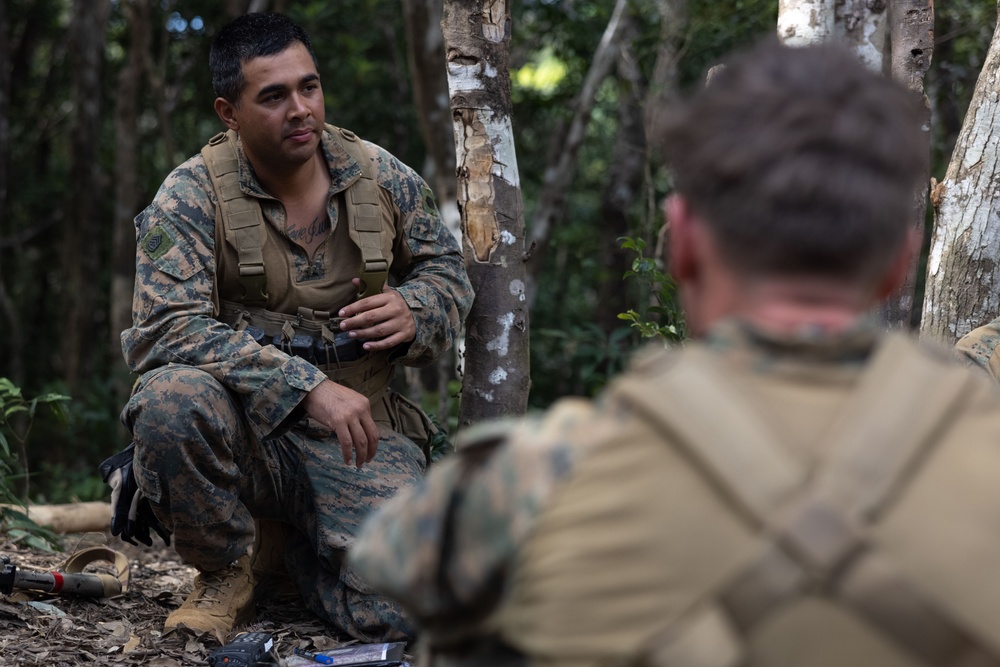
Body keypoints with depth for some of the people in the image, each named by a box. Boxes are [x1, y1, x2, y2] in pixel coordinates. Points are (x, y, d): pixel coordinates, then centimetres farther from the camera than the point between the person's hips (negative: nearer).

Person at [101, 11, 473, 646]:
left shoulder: (383, 177, 3)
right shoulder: (190, 197, -9)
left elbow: (448, 270, 17)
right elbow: (166, 329, -21)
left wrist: (414, 312, -10)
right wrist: (308, 387, -31)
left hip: (356, 432, 3)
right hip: (242, 423, -3)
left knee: (397, 612, -18)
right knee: (170, 397, -37)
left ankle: (286, 540, 19)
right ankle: (225, 569, -7)